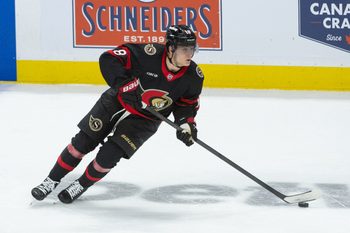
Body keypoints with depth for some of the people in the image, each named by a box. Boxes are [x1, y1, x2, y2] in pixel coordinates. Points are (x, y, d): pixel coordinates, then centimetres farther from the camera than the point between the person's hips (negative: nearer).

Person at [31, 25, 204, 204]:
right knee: (82, 142, 0)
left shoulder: (193, 76, -18)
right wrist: (125, 85, -35)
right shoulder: (150, 54, -29)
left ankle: (81, 185, 14)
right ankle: (52, 181, 18)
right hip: (117, 102, -1)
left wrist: (186, 123, -14)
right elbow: (109, 60, -27)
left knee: (109, 155, -12)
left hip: (144, 119, 1)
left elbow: (188, 102, 2)